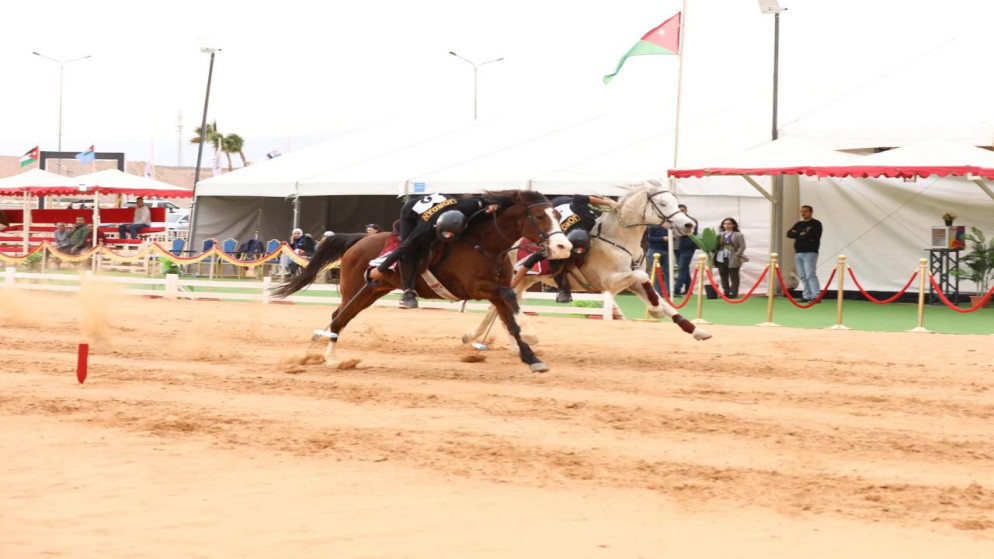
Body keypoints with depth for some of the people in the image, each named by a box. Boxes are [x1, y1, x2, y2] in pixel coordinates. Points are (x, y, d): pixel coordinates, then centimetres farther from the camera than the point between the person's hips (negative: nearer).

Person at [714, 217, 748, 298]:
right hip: (721, 259, 5)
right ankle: (726, 293, 14)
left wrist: (736, 256, -15)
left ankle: (734, 293, 6)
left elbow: (742, 247, -7)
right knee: (723, 277, 7)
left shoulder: (738, 235, -2)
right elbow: (716, 246, 14)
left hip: (733, 260, -5)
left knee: (734, 277, 2)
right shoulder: (720, 235, 11)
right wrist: (715, 255, -1)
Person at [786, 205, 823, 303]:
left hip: (810, 253, -7)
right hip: (798, 253, 7)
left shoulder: (816, 224, -1)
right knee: (802, 276, 4)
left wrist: (797, 235, -3)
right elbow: (789, 234, 6)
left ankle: (816, 296, -18)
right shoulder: (798, 224, 18)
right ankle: (806, 296, 7)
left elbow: (809, 235, -17)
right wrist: (801, 234, -9)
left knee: (810, 275, -15)